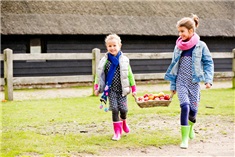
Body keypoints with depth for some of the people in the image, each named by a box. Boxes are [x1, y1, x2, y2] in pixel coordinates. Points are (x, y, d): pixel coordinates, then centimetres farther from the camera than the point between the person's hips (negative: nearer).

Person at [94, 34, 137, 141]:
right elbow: (99, 74, 6)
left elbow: (129, 74, 4)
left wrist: (133, 88, 6)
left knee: (123, 108, -2)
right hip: (111, 89, 0)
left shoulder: (124, 60, -2)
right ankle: (117, 131, 5)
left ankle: (123, 121, 33)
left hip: (122, 89, 0)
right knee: (114, 109, -7)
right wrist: (96, 87, 1)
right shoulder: (105, 60, -2)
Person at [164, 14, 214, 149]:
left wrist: (208, 79, -10)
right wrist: (173, 85, 12)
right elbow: (174, 66, 12)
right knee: (185, 106, -17)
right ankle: (185, 138, -12)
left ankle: (190, 126, 39)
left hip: (194, 82, -1)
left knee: (193, 109, 4)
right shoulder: (178, 47, 5)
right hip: (181, 82, 1)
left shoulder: (201, 46, -3)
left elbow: (209, 63, 1)